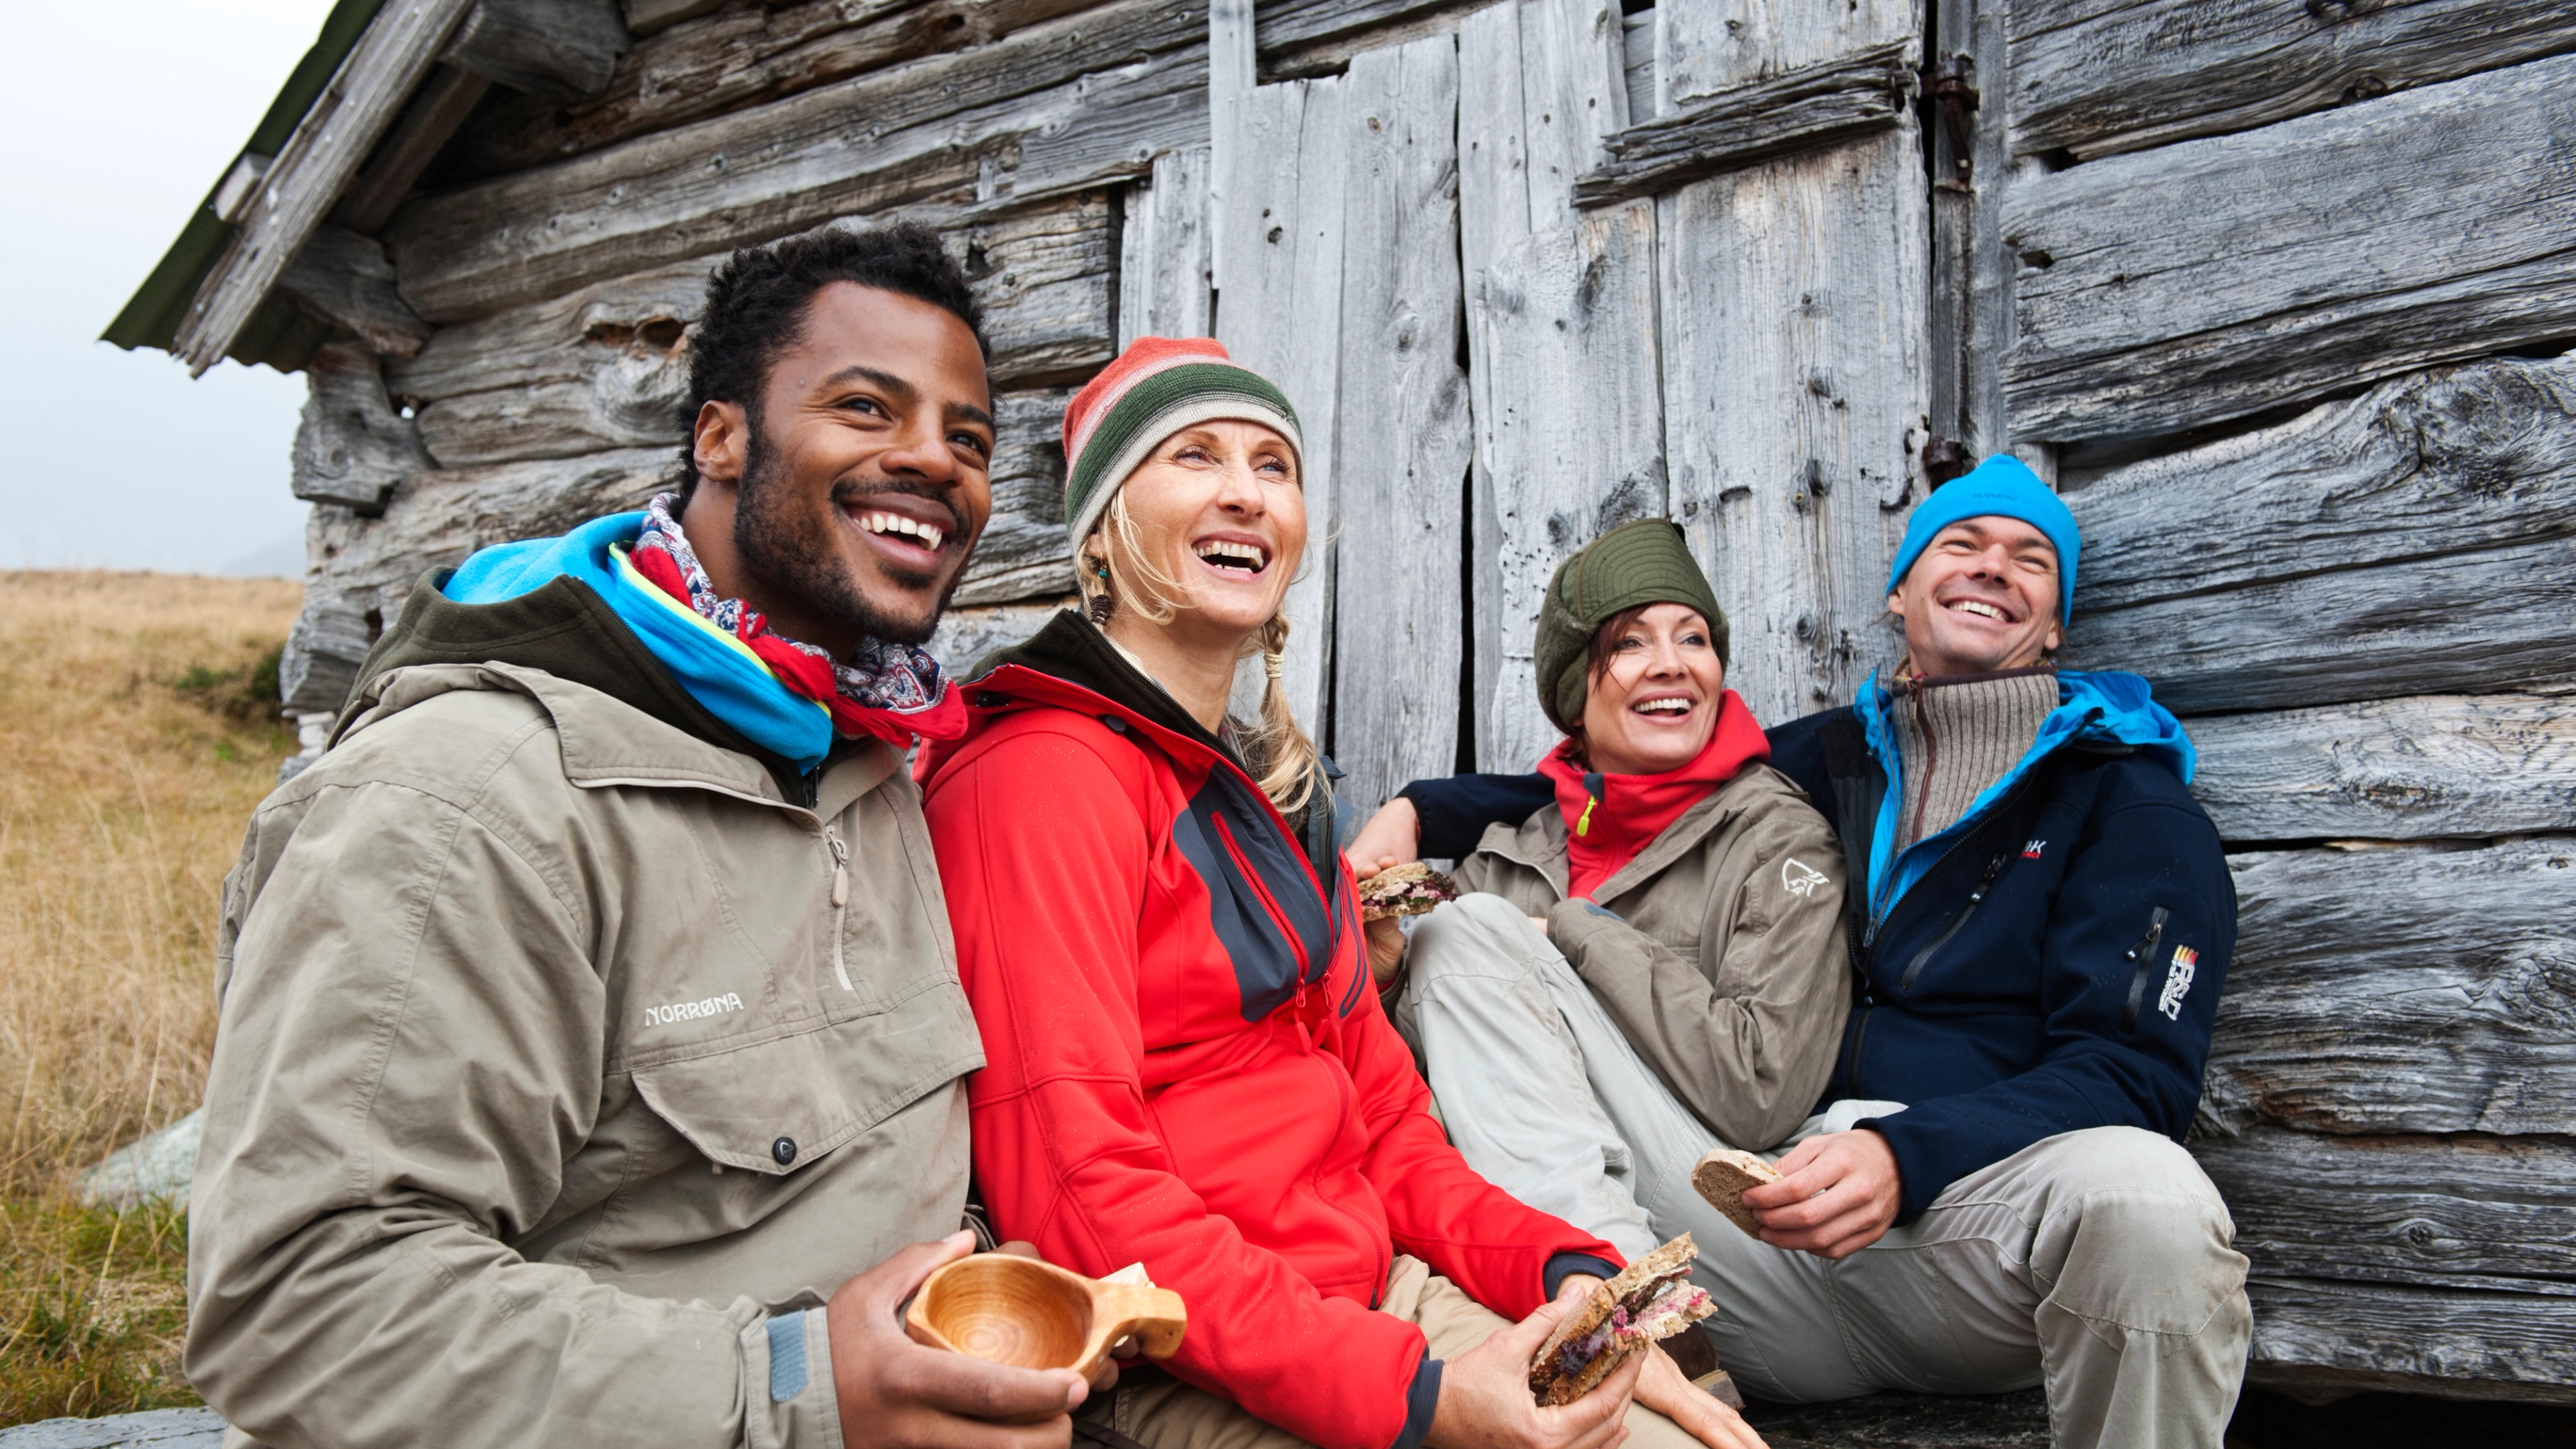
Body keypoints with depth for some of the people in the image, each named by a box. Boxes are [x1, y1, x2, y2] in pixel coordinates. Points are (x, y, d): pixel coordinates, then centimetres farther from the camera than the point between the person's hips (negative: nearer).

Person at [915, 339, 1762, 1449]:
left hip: (1378, 1298, 8)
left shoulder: (1269, 788, 16)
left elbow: (1376, 1107, 13)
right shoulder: (1045, 773, -13)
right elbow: (1081, 1191, -20)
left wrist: (1562, 1269, -3)